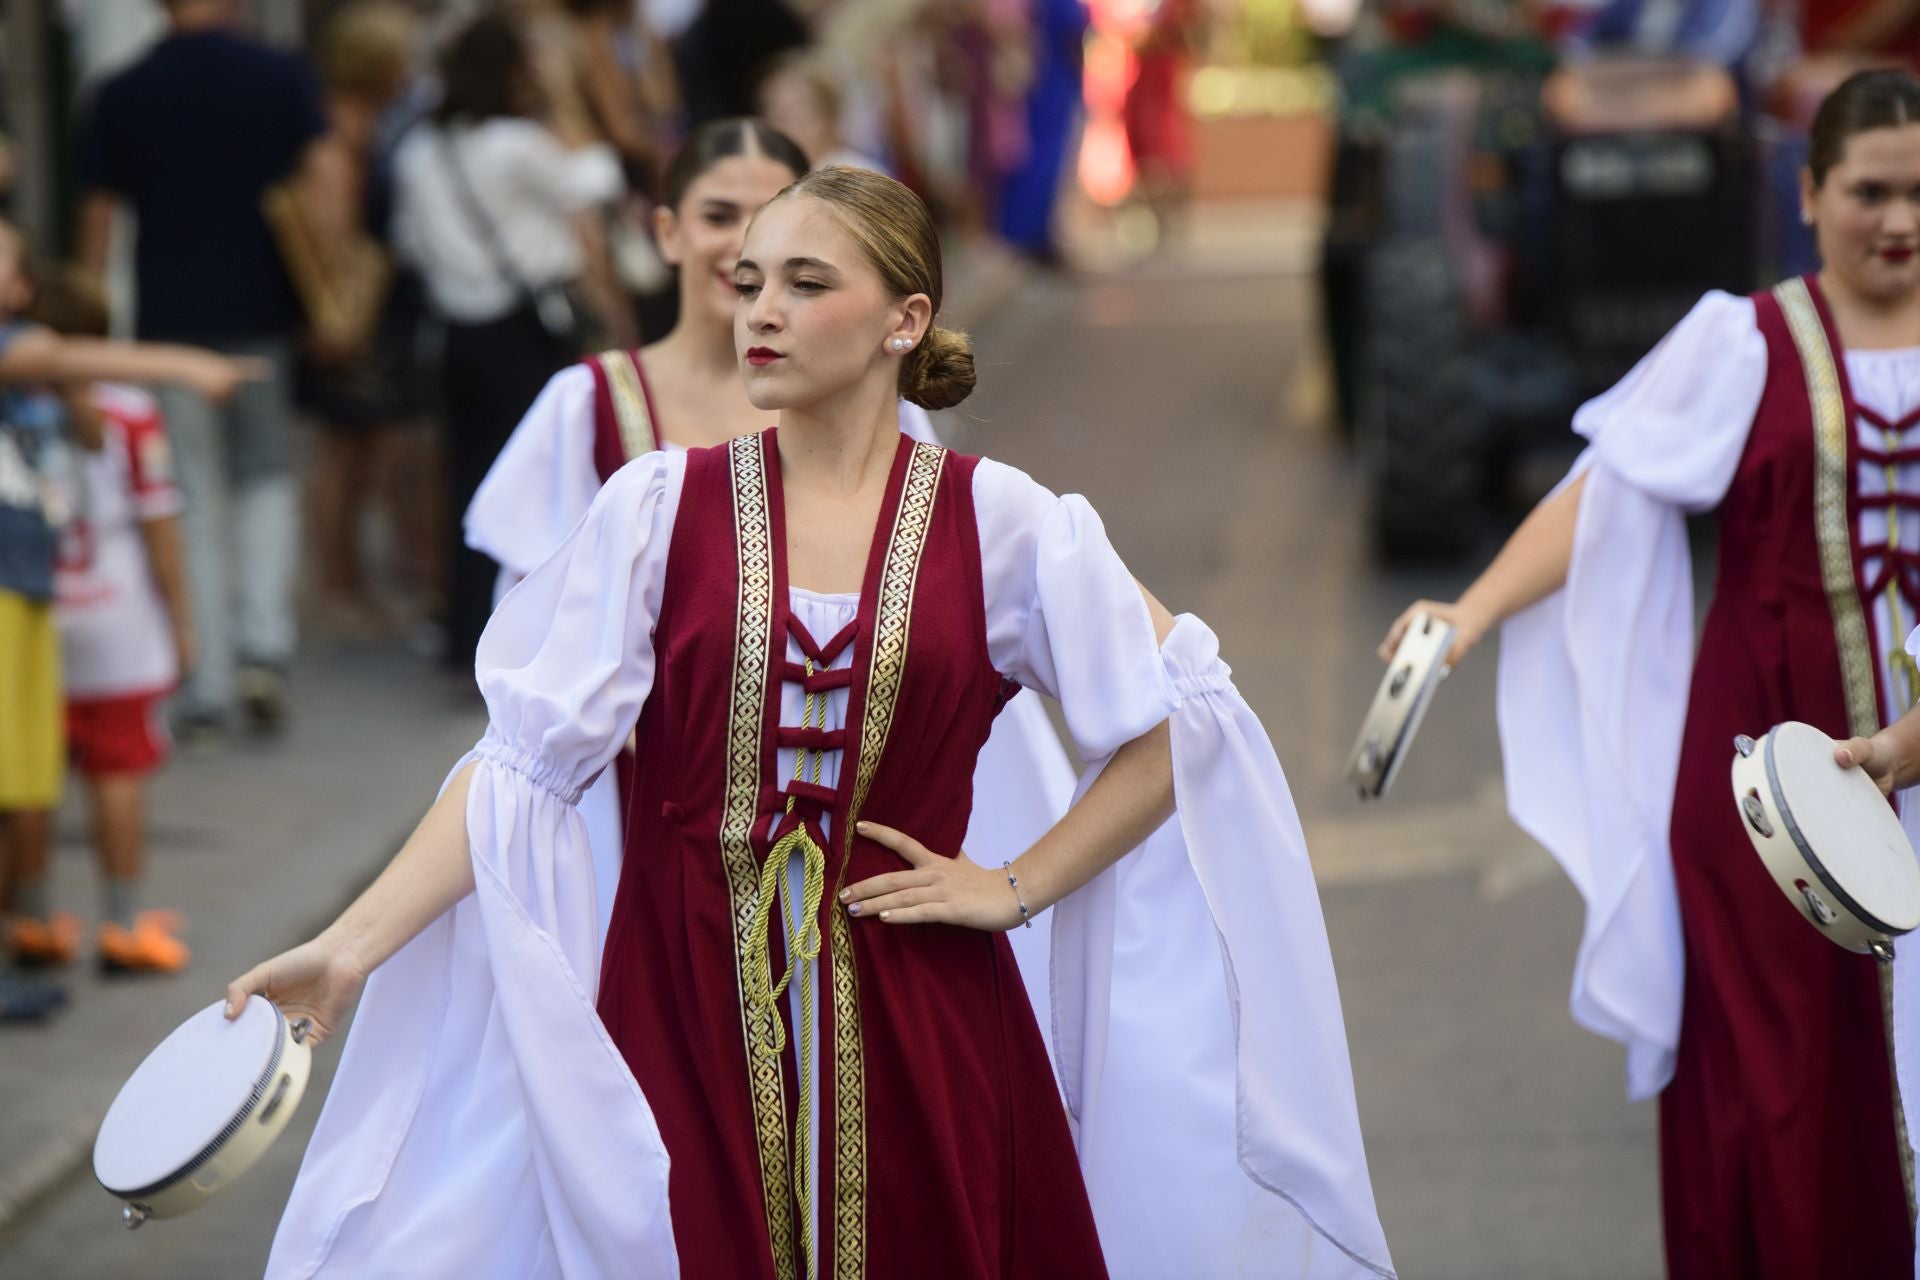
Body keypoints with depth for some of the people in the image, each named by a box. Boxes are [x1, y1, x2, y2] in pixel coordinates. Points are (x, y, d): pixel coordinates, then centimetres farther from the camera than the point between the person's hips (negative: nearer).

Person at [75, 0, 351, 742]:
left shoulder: (122, 97, 0)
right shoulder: (280, 76, -1)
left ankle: (207, 692, 4)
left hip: (171, 320, 0)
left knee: (196, 502, 5)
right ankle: (264, 641, -5)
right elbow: (327, 177, -10)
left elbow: (97, 216, 3)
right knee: (267, 478, 16)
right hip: (263, 318, 0)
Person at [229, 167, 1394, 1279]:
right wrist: (351, 946, -15)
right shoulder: (658, 507, 0)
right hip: (685, 1005, 0)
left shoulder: (995, 521, 0)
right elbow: (524, 759, -5)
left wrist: (1017, 887, 1)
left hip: (917, 1030, 0)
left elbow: (1182, 714, 6)